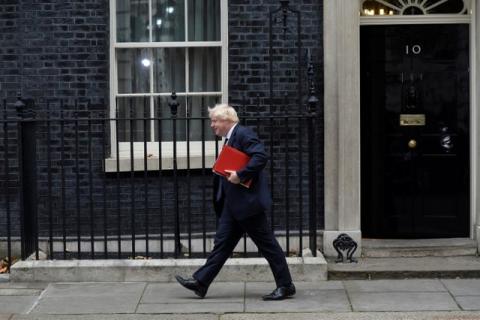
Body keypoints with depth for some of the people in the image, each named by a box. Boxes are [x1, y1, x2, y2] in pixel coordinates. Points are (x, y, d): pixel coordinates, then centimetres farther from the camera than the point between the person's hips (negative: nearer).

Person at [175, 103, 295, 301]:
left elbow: (261, 156, -26)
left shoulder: (243, 134, -13)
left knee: (267, 243, -2)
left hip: (248, 201, -10)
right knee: (222, 242, 10)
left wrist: (240, 175, -26)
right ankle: (201, 282, 12)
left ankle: (285, 286, 6)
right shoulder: (229, 139, 16)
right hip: (232, 203, 10)